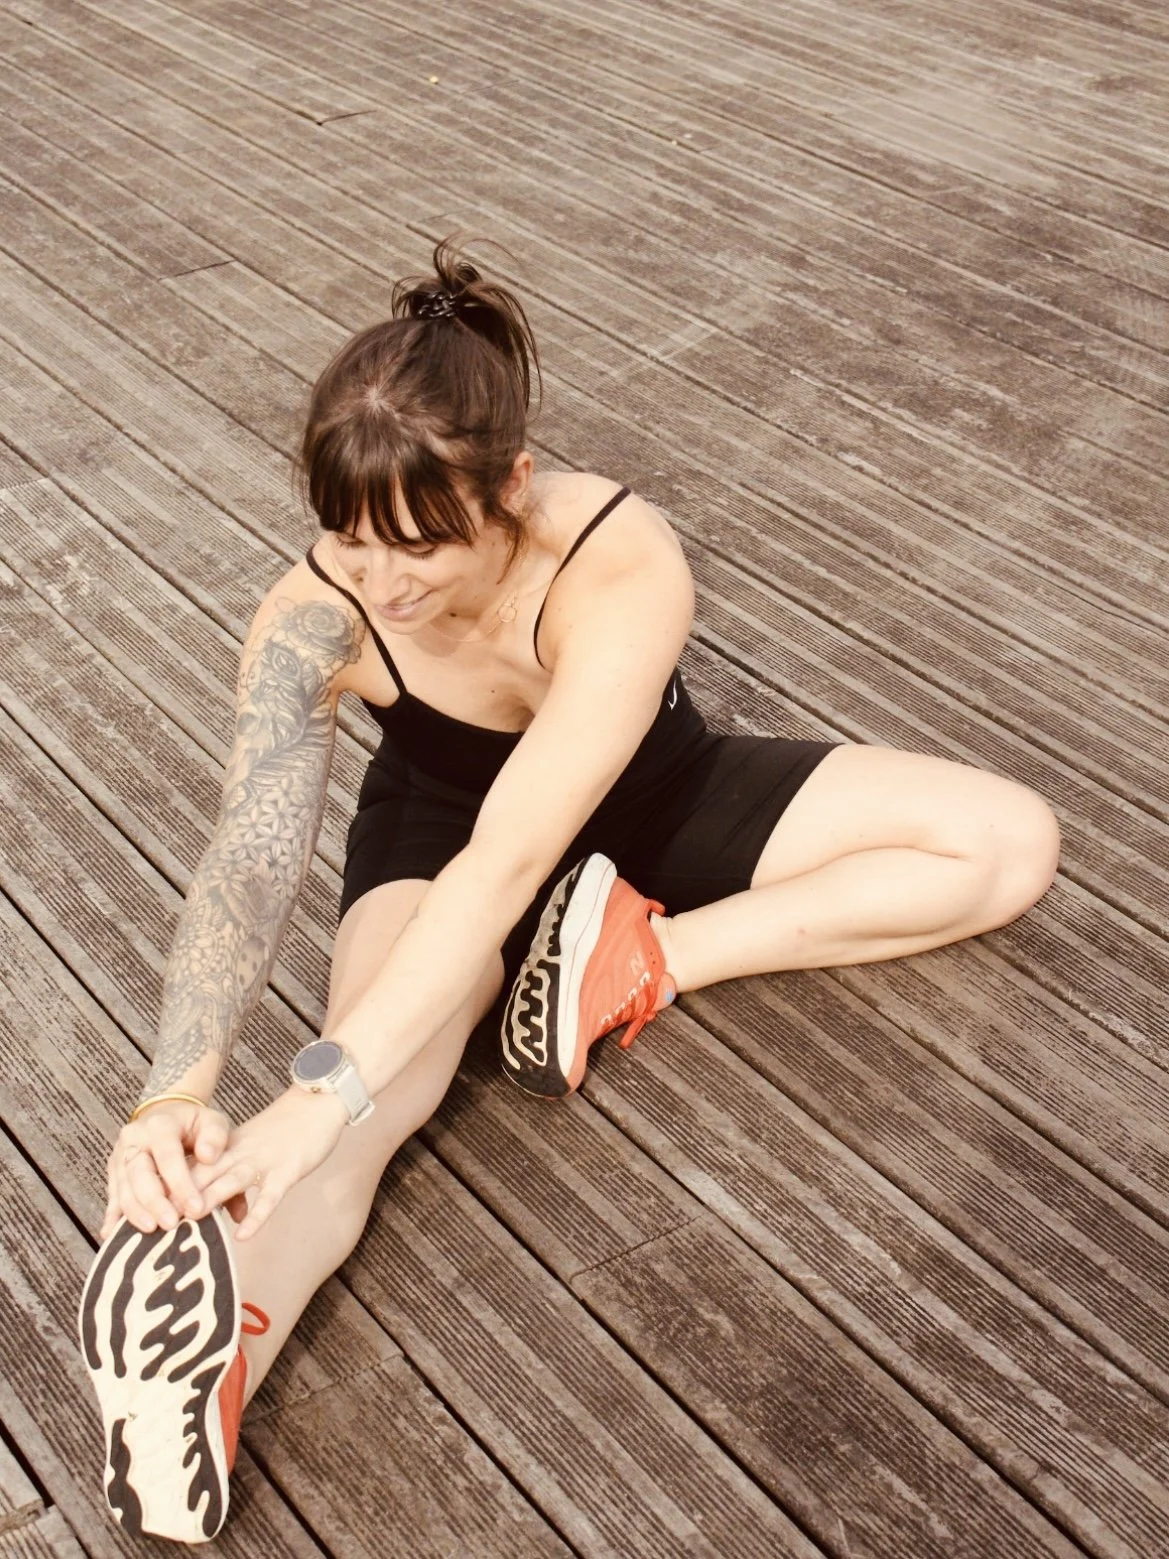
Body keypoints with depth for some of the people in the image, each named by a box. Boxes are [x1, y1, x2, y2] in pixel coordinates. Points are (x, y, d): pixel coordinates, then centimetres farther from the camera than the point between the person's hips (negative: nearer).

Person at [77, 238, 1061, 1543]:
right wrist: (176, 1093, -60)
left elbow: (508, 864, -48)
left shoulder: (623, 570, -40)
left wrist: (317, 1095, -55)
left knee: (1011, 843, -14)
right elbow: (247, 865, -42)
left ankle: (643, 958, -21)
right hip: (437, 821, 0)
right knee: (367, 1107, -32)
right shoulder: (313, 620, -32)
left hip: (648, 800, 1)